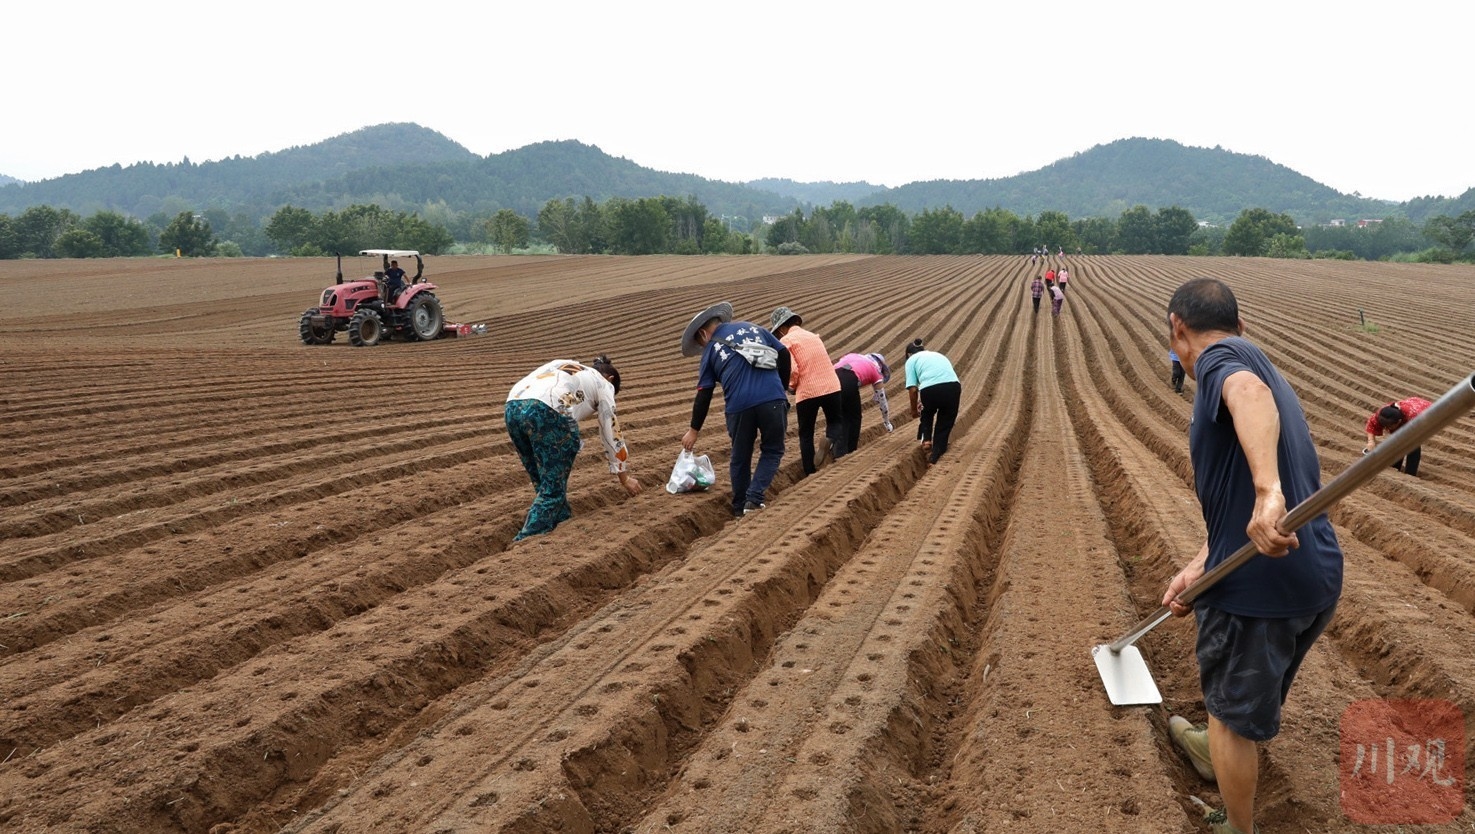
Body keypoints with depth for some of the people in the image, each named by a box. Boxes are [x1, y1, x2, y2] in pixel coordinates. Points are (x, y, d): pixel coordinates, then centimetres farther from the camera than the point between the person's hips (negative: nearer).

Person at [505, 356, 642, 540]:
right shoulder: (603, 385, 26)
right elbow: (612, 435, 28)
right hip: (548, 412, -6)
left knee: (544, 482, 20)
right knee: (553, 487, 5)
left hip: (513, 407, 6)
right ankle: (525, 543, -3)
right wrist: (625, 477, 37)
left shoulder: (562, 364, 40)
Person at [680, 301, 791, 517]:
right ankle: (754, 499, -2)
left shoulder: (710, 349, 14)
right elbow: (784, 354, 15)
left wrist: (694, 430, 19)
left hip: (739, 406, -1)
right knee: (772, 451, 15)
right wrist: (781, 388, 25)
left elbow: (703, 395, 11)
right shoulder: (753, 328, 20)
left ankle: (740, 509, 25)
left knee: (740, 458, 17)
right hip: (773, 400, 1)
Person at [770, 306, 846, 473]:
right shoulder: (814, 336, 19)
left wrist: (791, 386, 7)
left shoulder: (786, 341, -2)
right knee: (836, 421, 24)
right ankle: (831, 439, -9)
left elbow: (791, 370, -13)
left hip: (807, 391, -4)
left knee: (806, 434, 12)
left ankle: (811, 474, 12)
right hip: (831, 386, 4)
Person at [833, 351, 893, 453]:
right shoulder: (876, 371, 27)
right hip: (849, 382, -4)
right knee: (854, 419, 19)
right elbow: (882, 401, 34)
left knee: (837, 418, 23)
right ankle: (849, 451, 21)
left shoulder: (851, 356, 38)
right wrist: (887, 424, 48)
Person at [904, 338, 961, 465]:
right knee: (945, 422, 21)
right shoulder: (938, 355, 37)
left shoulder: (912, 360, 22)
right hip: (953, 386, 2)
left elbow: (913, 388, 10)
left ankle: (926, 440, 18)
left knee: (927, 414, 33)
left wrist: (914, 410, 26)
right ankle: (934, 457, 16)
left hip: (930, 388, -2)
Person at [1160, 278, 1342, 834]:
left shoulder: (1221, 357, -9)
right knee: (1254, 685, 35)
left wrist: (1268, 492, -49)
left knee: (1232, 711, 13)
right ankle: (1216, 750, 62)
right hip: (1319, 576, 10)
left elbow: (1250, 395, -36)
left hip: (1259, 580, -10)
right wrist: (1198, 567, 13)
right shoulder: (1260, 366, 20)